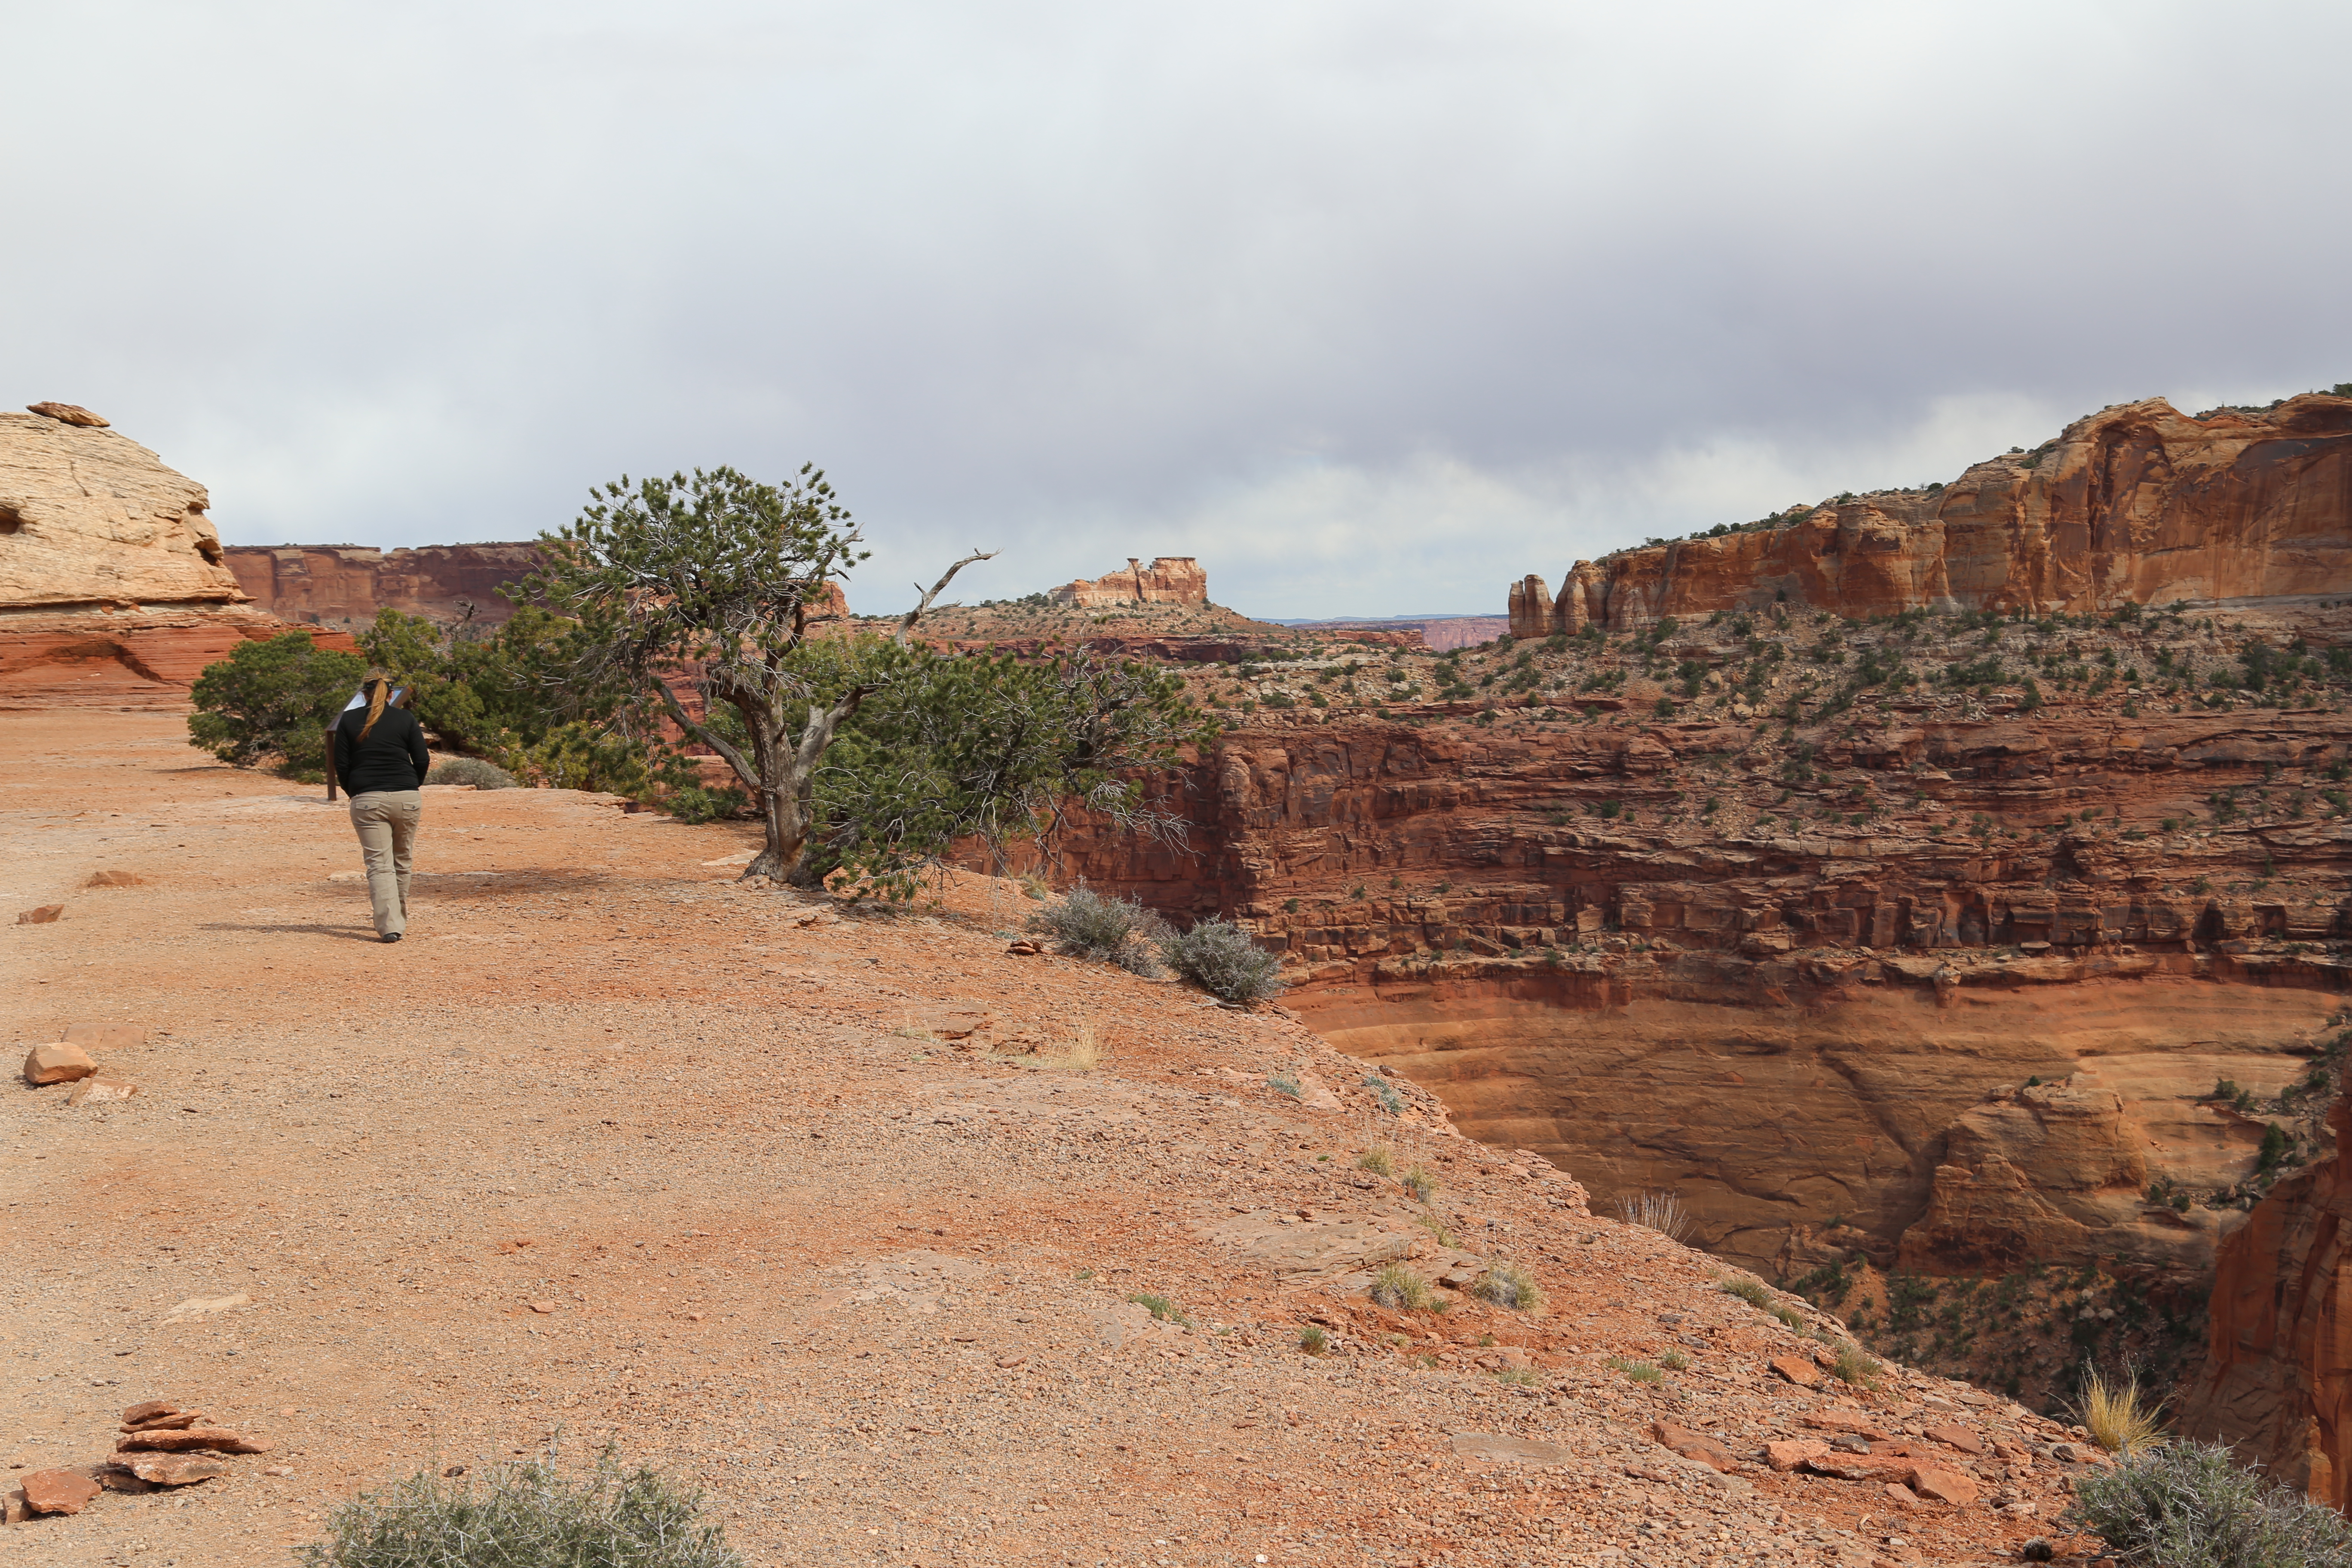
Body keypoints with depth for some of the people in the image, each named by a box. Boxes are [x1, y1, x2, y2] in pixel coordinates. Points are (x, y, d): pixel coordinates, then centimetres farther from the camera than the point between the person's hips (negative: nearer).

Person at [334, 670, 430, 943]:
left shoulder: (349, 720, 5)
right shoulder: (406, 719, 4)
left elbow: (341, 766, 3)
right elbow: (423, 761, 1)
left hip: (367, 800, -1)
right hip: (407, 798, 1)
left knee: (379, 865, -3)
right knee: (401, 863, 16)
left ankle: (389, 926, -16)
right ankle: (400, 922, 28)